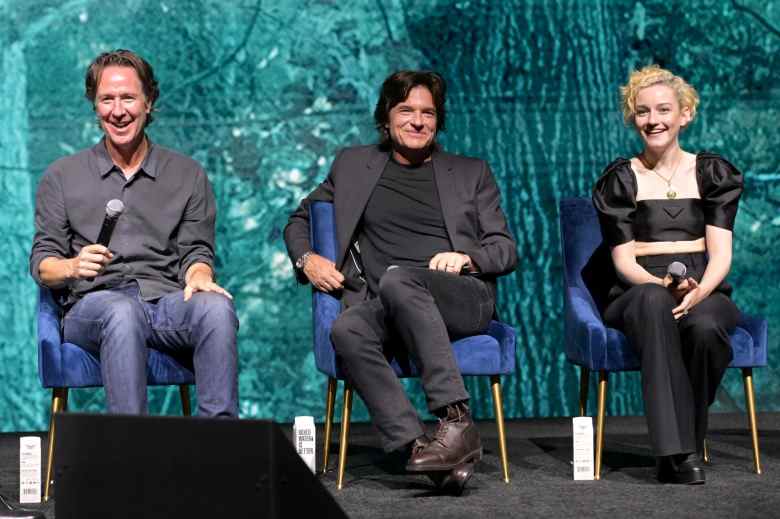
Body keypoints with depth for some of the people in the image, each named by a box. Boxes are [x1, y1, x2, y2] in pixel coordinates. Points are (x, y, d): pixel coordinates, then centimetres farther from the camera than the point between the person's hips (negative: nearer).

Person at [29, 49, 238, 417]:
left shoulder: (187, 175, 19)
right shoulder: (62, 177, 16)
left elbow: (196, 249, 14)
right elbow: (42, 264, 11)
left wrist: (198, 276, -11)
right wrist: (73, 267, -13)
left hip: (168, 300, 2)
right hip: (93, 302, -1)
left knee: (217, 307, -33)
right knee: (123, 311, -39)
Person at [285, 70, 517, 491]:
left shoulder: (471, 173, 20)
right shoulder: (353, 164, 23)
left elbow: (506, 249, 14)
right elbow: (300, 220, 29)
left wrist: (466, 258, -8)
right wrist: (306, 259, 7)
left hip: (463, 298, -1)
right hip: (386, 308, 2)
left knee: (396, 278, -37)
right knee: (347, 330, -35)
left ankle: (457, 421, -43)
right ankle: (416, 445, -44)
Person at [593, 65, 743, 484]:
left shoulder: (713, 173, 12)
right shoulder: (620, 179, 10)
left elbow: (720, 253, 2)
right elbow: (624, 260, 1)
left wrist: (698, 291, -21)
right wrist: (665, 286, -20)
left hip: (705, 292, 1)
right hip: (640, 293, 0)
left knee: (704, 327, -38)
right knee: (655, 301, -39)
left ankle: (686, 445, -17)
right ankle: (678, 451, -43)